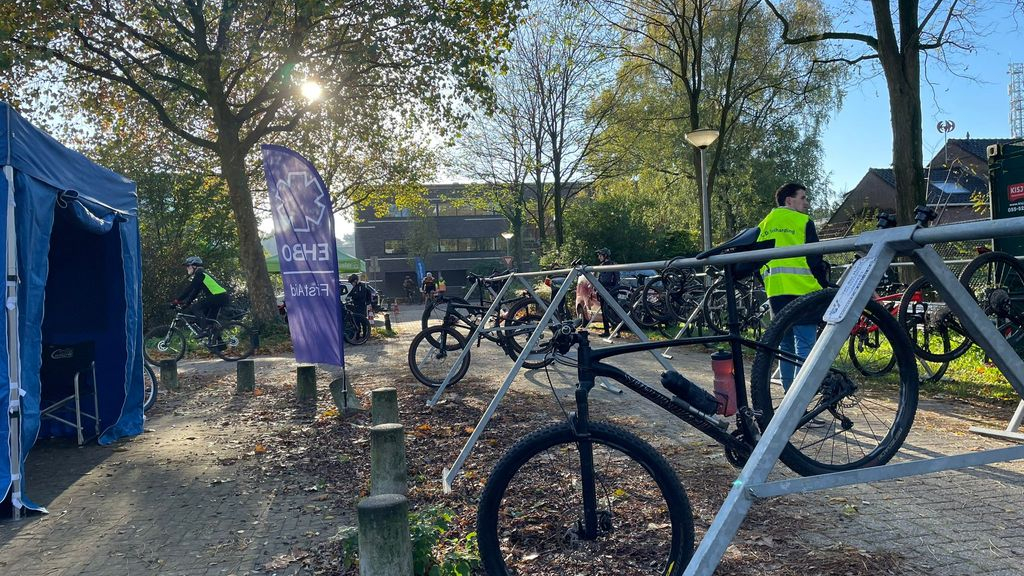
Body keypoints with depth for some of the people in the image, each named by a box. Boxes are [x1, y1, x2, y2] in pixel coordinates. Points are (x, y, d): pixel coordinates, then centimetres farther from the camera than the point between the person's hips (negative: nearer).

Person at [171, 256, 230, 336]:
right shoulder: (202, 274, 23)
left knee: (195, 308, -11)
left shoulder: (199, 273, -5)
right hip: (223, 297, 10)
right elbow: (195, 292, 24)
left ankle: (205, 329, -19)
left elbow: (189, 289, -11)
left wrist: (177, 301, -10)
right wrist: (186, 303, 17)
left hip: (218, 297, -10)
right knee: (211, 320, 16)